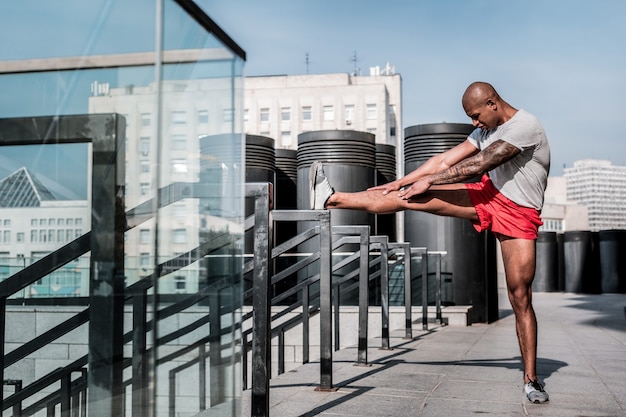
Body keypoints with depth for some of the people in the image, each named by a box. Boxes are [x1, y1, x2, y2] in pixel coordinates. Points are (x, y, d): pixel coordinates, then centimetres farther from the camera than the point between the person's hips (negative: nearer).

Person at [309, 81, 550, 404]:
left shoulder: (526, 125, -18)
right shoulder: (487, 129, 7)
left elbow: (479, 164, -22)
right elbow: (446, 160, 6)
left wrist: (429, 181, -16)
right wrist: (400, 182, 1)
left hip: (519, 215, -6)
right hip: (488, 195, 6)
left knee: (520, 297, -7)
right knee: (410, 197, -9)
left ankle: (531, 380, 4)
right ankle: (333, 199, -7)